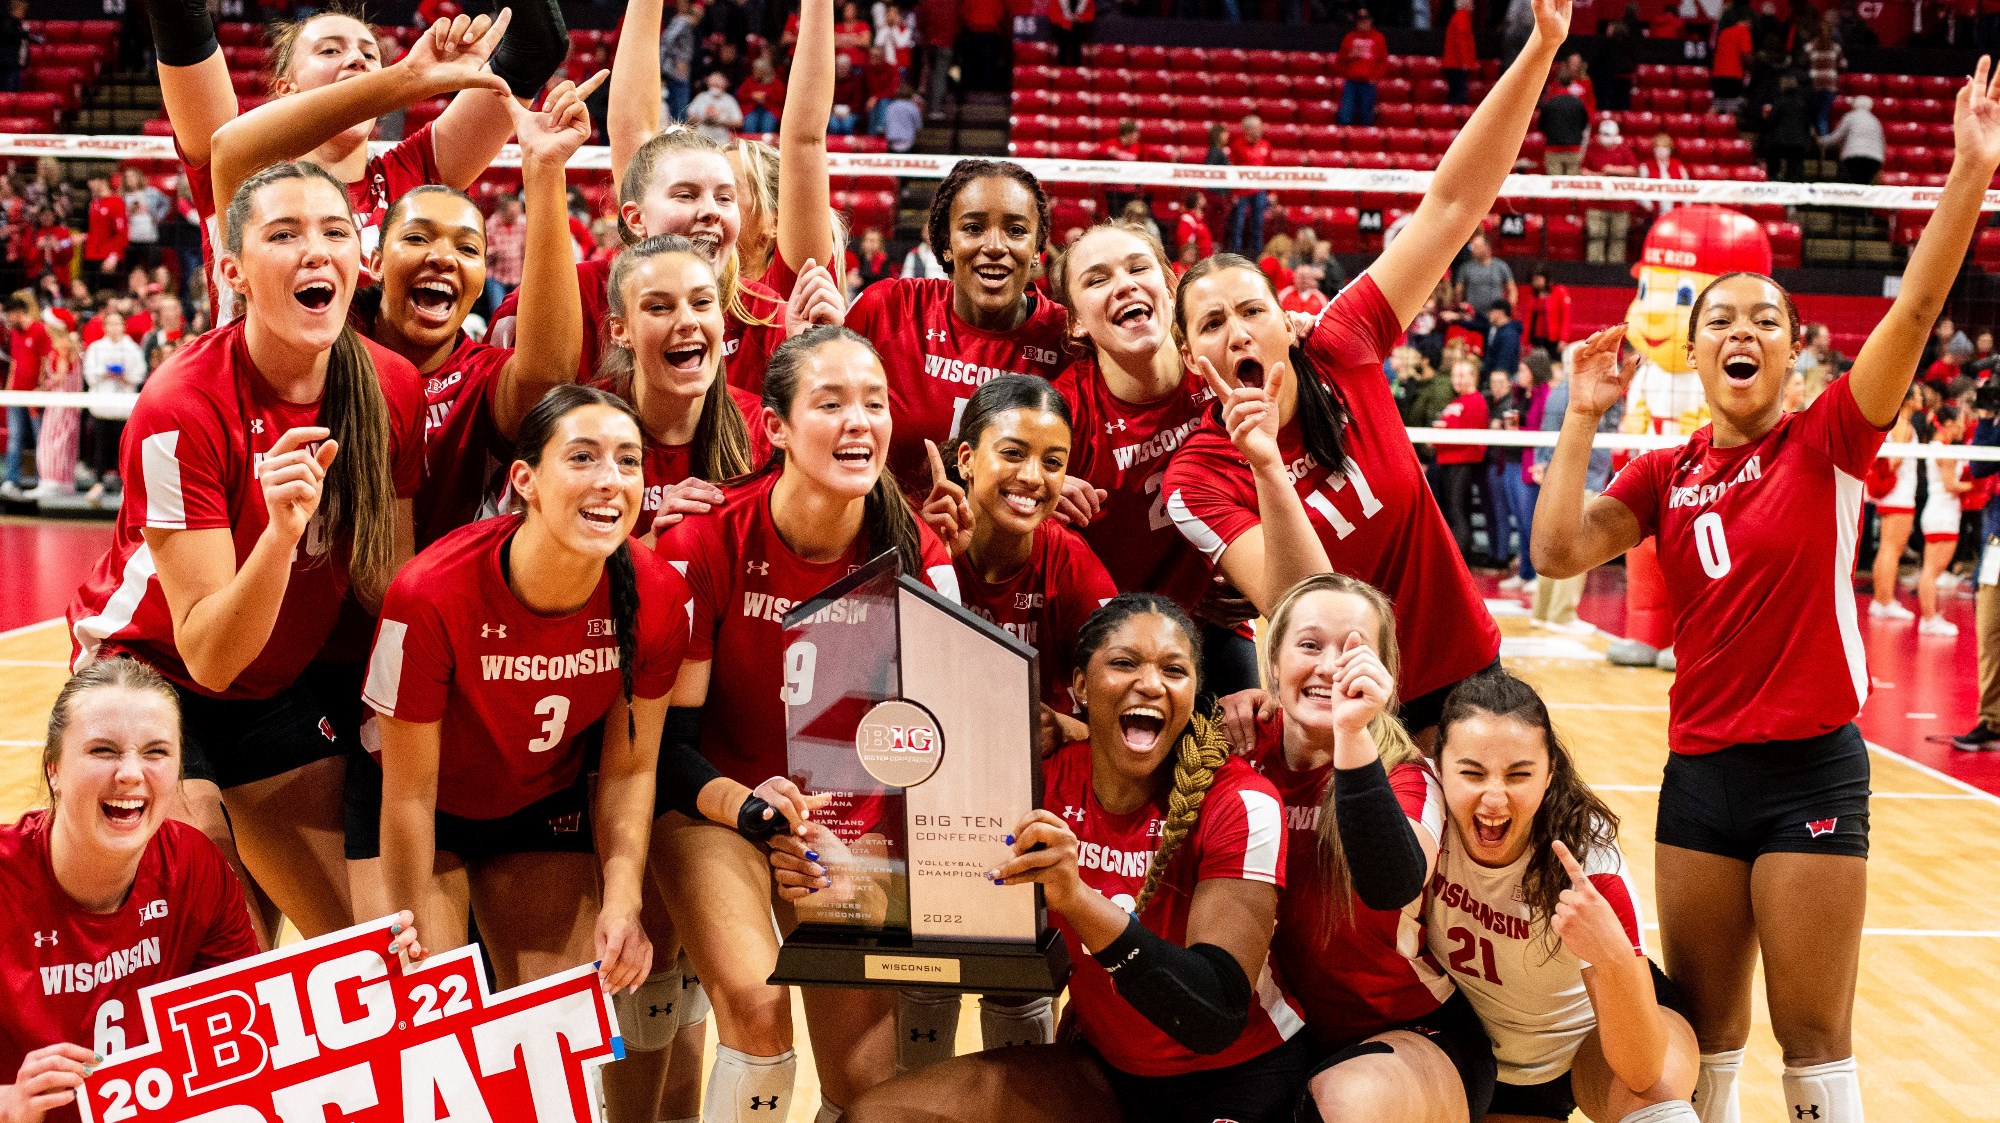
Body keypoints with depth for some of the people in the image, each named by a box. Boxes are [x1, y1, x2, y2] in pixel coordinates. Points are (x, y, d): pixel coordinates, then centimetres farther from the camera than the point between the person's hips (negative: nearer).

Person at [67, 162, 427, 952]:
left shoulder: (395, 389, -12)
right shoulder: (181, 408, -26)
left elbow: (389, 588, -3)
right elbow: (208, 655, -28)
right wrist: (282, 528, -41)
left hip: (281, 692, 5)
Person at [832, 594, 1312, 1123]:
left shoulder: (1239, 805, -18)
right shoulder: (1047, 782, -5)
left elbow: (1217, 1017, -28)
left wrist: (1076, 897, -41)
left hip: (1242, 1075, -4)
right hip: (1108, 1069, 5)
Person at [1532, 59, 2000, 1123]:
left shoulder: (1827, 441, -3)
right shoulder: (1663, 474, 8)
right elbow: (1559, 551, -4)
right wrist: (1581, 419, -5)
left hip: (1810, 770, -3)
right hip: (1698, 771, 4)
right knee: (1703, 1032, 12)